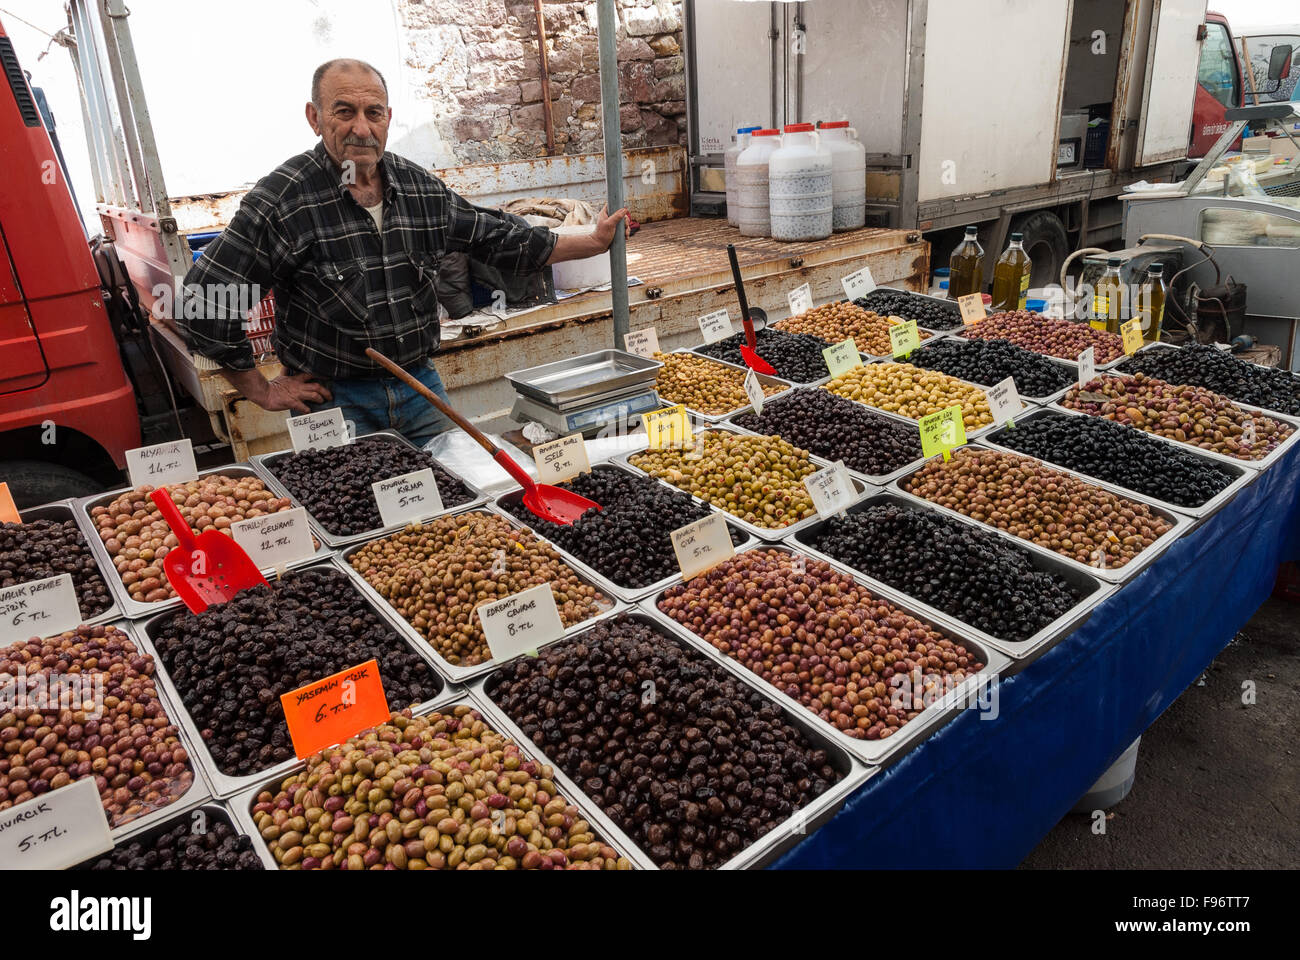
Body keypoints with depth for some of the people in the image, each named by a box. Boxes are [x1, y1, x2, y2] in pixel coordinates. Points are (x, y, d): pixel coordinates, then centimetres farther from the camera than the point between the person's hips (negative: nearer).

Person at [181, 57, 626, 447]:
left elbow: (494, 237, 13)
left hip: (421, 388, 5)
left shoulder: (420, 186, 1)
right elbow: (203, 302, -15)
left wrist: (593, 242, 13)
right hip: (334, 402, -5)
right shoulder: (283, 199, -16)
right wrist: (262, 391, -10)